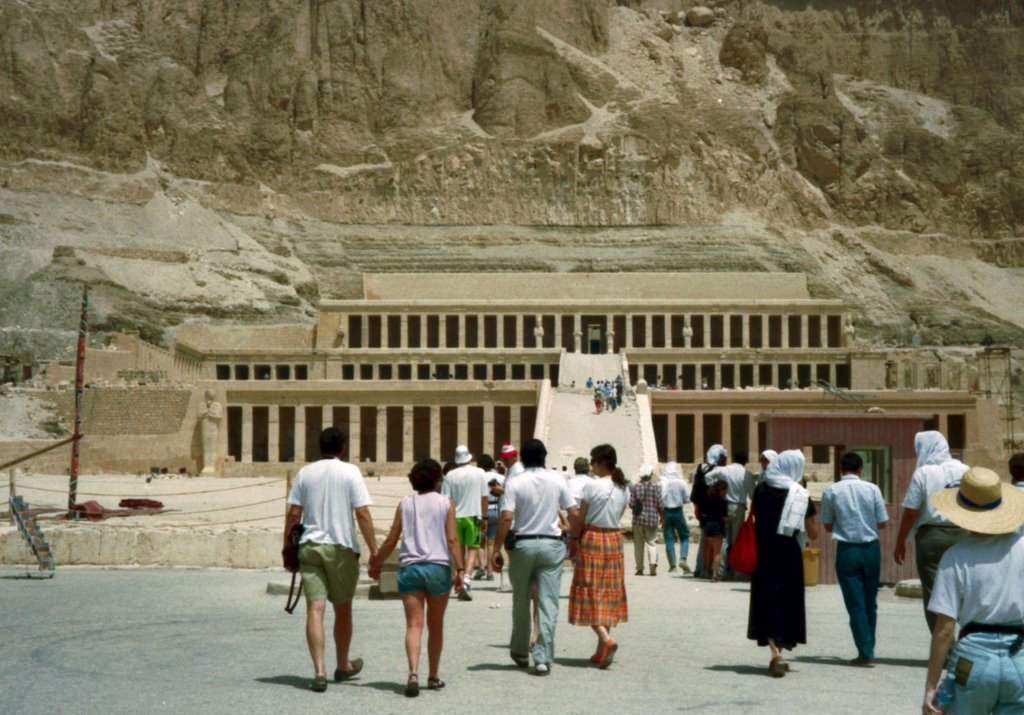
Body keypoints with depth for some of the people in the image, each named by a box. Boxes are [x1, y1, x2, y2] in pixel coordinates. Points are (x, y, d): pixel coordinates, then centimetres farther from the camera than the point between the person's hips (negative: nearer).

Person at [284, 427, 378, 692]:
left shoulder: (304, 473, 5)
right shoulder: (350, 472, -3)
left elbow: (293, 514, 2)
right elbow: (362, 514, -9)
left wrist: (287, 545, 13)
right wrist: (373, 549, -5)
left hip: (310, 546, 1)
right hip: (342, 547, -1)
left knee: (315, 609, -3)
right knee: (343, 610, 15)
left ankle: (319, 671, -14)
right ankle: (343, 666, 31)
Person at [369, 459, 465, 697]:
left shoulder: (405, 503, 7)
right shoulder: (446, 503, 3)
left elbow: (391, 540, 6)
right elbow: (452, 539, -5)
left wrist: (376, 564, 18)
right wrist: (460, 570, -4)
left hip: (409, 567, 0)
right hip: (438, 567, 0)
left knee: (414, 625, -4)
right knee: (436, 625, 14)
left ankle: (413, 673, -24)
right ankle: (433, 677, 22)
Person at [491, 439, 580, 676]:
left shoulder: (514, 483, -6)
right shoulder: (557, 480, 0)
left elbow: (506, 518, -13)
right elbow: (574, 514, 1)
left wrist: (496, 548, -7)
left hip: (523, 544, 0)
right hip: (552, 544, 1)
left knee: (521, 601, 15)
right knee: (548, 603, 1)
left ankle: (520, 652, 27)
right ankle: (543, 657, -4)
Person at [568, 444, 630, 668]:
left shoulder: (592, 485, -12)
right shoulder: (624, 488, 5)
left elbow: (580, 520, -8)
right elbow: (617, 517, 9)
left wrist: (573, 540, 4)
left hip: (592, 539, -6)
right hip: (615, 540, 6)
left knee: (591, 591, -2)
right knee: (609, 592, 10)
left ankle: (605, 639, -22)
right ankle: (601, 650, 12)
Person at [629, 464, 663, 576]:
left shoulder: (635, 488, -2)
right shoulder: (656, 487, -4)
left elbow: (631, 504, -4)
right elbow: (659, 505, -4)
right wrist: (661, 517, 9)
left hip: (638, 520, 1)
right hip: (652, 519, 0)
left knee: (639, 544, 8)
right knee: (652, 542, 8)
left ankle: (640, 568, 8)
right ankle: (653, 562, -14)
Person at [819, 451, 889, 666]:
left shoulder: (831, 491, -5)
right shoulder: (872, 489, -3)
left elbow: (827, 525, 2)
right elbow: (882, 523, 0)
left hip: (847, 550, -1)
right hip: (871, 548, 1)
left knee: (856, 604, 1)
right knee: (870, 603, 15)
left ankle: (866, 654, -3)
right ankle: (868, 648, 22)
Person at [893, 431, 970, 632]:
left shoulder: (922, 474, -6)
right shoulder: (963, 470, 6)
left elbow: (910, 511, -8)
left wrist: (900, 543, 1)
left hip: (932, 537, -4)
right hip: (963, 536, 4)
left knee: (934, 593, 1)